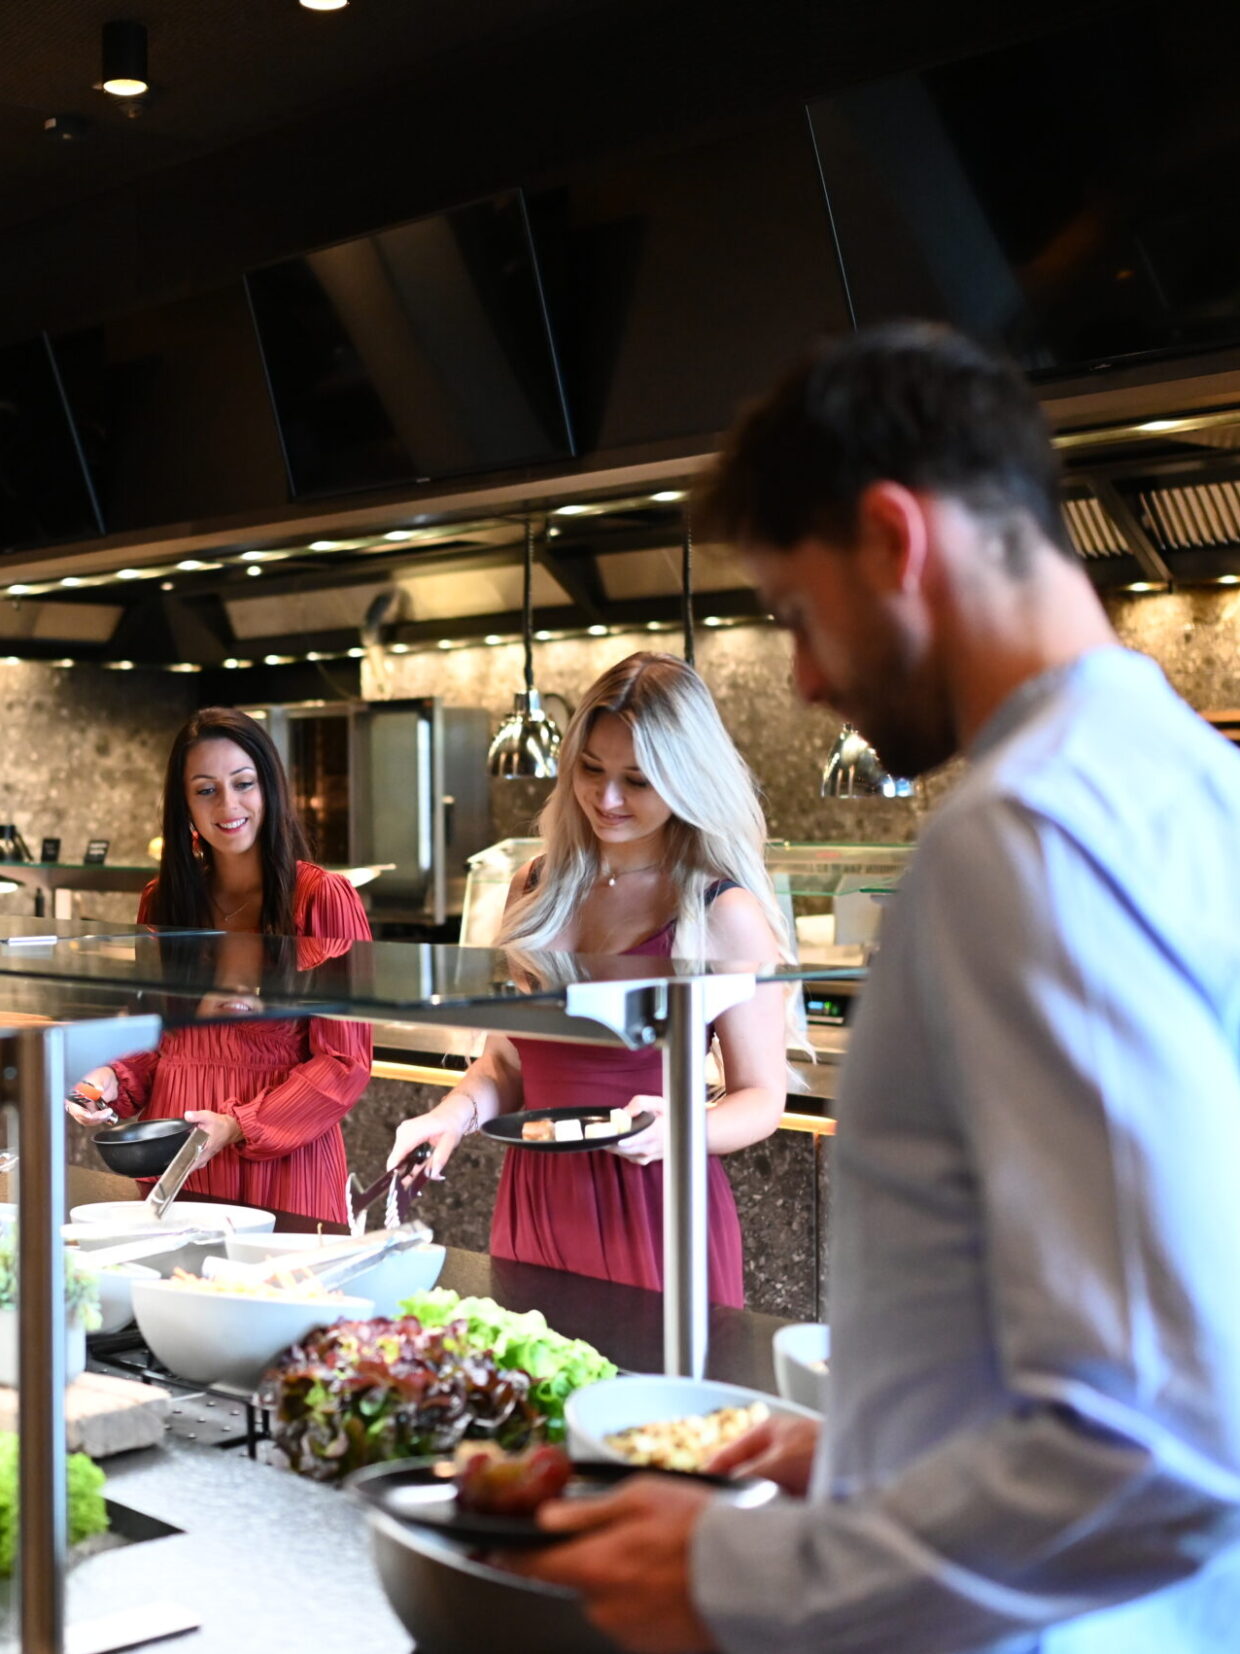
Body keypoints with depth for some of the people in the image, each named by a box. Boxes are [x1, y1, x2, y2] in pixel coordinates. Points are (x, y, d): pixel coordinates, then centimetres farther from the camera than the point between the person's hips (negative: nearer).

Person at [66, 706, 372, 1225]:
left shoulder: (324, 899, -8)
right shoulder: (162, 902, 7)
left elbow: (343, 1061, -9)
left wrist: (238, 1125, -19)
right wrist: (113, 1080, -5)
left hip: (282, 1166, -4)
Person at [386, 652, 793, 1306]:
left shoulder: (724, 913, -8)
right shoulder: (537, 888, 7)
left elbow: (761, 1097, -5)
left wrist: (677, 1129, -23)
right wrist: (456, 1112, -5)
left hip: (654, 1212, -5)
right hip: (536, 1202, 5)